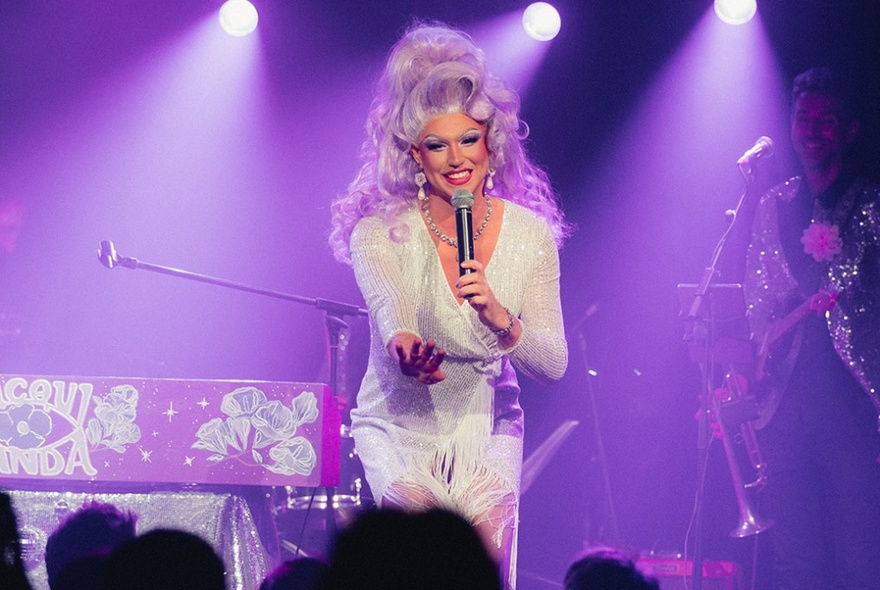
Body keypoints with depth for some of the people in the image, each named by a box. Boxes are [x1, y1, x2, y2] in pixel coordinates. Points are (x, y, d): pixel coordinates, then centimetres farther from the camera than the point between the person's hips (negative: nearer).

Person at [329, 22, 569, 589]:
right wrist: (405, 349, -58)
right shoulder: (381, 232, -14)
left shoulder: (530, 234, -7)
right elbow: (391, 312, -35)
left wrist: (502, 318, -32)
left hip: (487, 428, 2)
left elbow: (554, 363, -12)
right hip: (399, 426, -2)